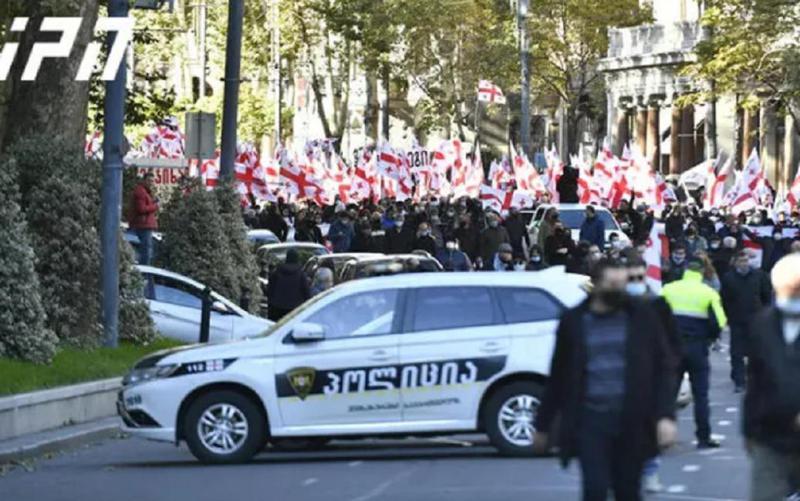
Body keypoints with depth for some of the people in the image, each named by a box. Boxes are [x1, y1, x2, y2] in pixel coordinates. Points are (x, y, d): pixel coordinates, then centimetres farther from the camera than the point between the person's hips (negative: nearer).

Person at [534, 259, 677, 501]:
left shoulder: (641, 316, 2)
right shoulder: (573, 321, 3)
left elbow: (663, 367, 2)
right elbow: (557, 377, 10)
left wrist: (666, 415, -9)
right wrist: (542, 426, 13)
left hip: (631, 420, 1)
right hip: (590, 418, -1)